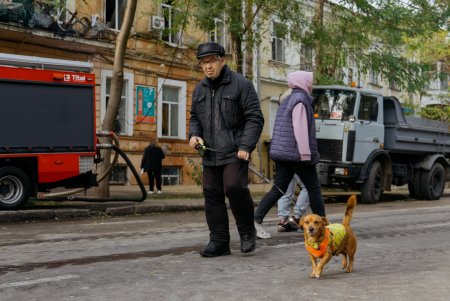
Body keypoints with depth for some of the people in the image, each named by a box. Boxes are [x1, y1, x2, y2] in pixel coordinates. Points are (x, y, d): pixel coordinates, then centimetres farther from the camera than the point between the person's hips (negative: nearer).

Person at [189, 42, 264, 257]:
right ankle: (219, 241, 15)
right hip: (210, 153, 6)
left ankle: (247, 231, 3)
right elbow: (195, 117, 26)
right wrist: (194, 134, 4)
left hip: (234, 152, -6)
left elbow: (254, 118, -7)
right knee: (212, 195, 5)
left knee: (235, 187, -20)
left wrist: (245, 146, -16)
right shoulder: (200, 89, 15)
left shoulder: (241, 84, -4)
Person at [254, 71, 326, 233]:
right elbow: (300, 128, -19)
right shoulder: (300, 100, -10)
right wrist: (306, 154, -21)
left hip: (282, 152, 9)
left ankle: (256, 219, -4)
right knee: (314, 188, 4)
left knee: (278, 189, 6)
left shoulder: (288, 100, 19)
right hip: (296, 153, -9)